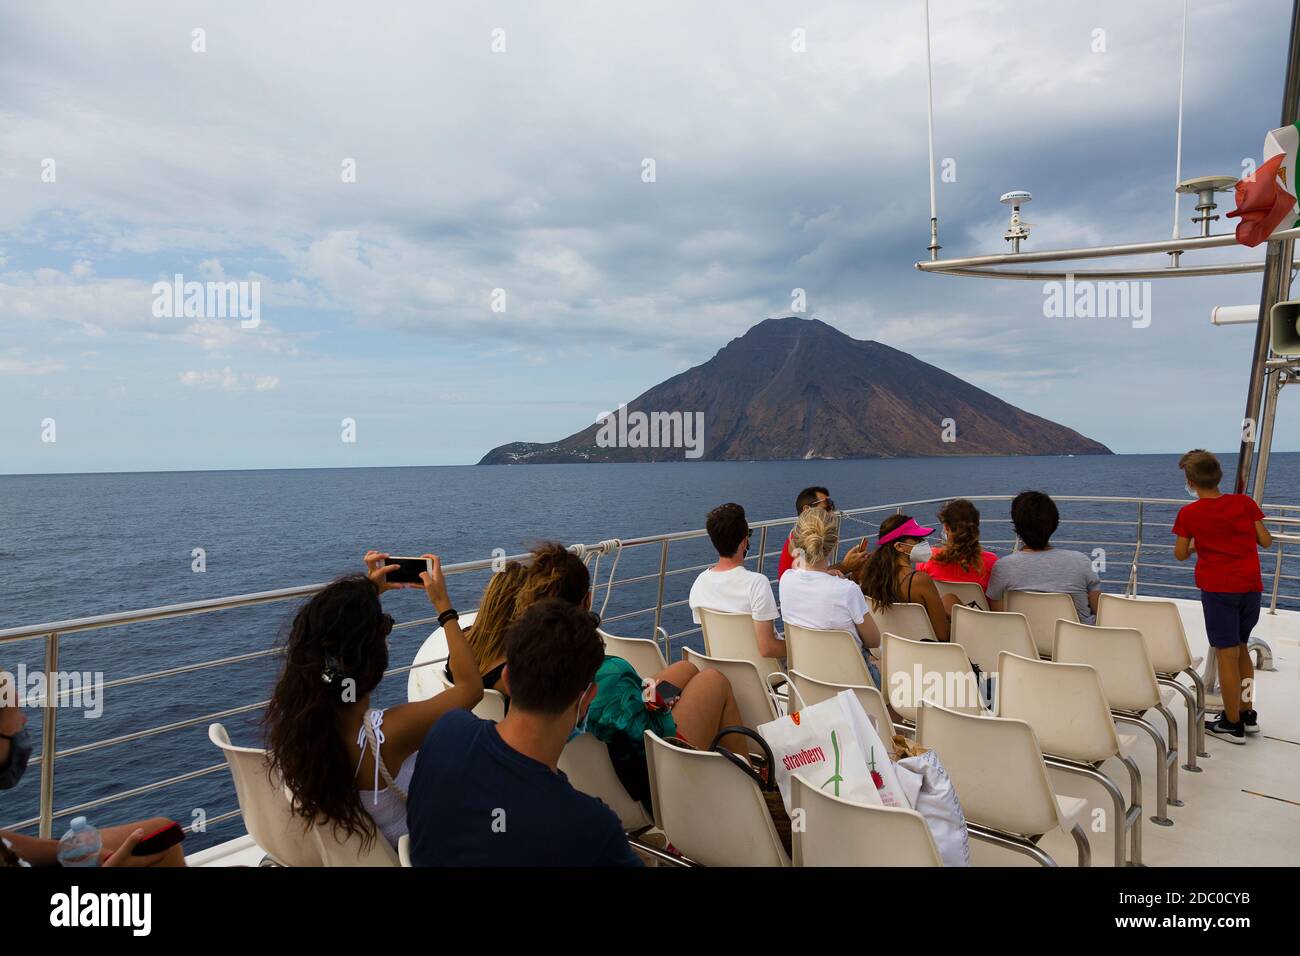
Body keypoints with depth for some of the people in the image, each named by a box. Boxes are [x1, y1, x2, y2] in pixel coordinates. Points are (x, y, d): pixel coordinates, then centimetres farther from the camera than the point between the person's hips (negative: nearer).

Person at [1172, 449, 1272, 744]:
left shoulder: (1188, 513, -7)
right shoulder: (1245, 502, 0)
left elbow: (1181, 554, 0)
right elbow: (1266, 542, 5)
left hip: (1218, 589, -4)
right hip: (1251, 586, 4)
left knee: (1227, 654, 2)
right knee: (1241, 648, 20)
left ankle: (1233, 725, 10)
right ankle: (1247, 714, 27)